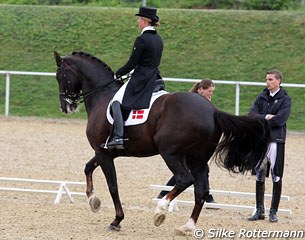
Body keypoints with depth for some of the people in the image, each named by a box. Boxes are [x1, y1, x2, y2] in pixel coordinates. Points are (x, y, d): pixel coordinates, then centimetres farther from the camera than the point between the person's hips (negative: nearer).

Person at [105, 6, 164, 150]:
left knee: (116, 102, -7)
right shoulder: (158, 39, 11)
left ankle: (118, 137, -19)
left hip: (140, 80, -9)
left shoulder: (141, 40, -15)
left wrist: (118, 74, 2)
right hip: (155, 78, 9)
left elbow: (132, 64, -14)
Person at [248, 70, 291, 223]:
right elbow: (252, 114, 0)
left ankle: (273, 211, 4)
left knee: (276, 177, -2)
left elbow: (280, 119, -15)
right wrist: (265, 117, -16)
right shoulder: (261, 97, 12)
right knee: (259, 176, 7)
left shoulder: (285, 99, -1)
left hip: (276, 141, -5)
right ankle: (260, 210, 13)